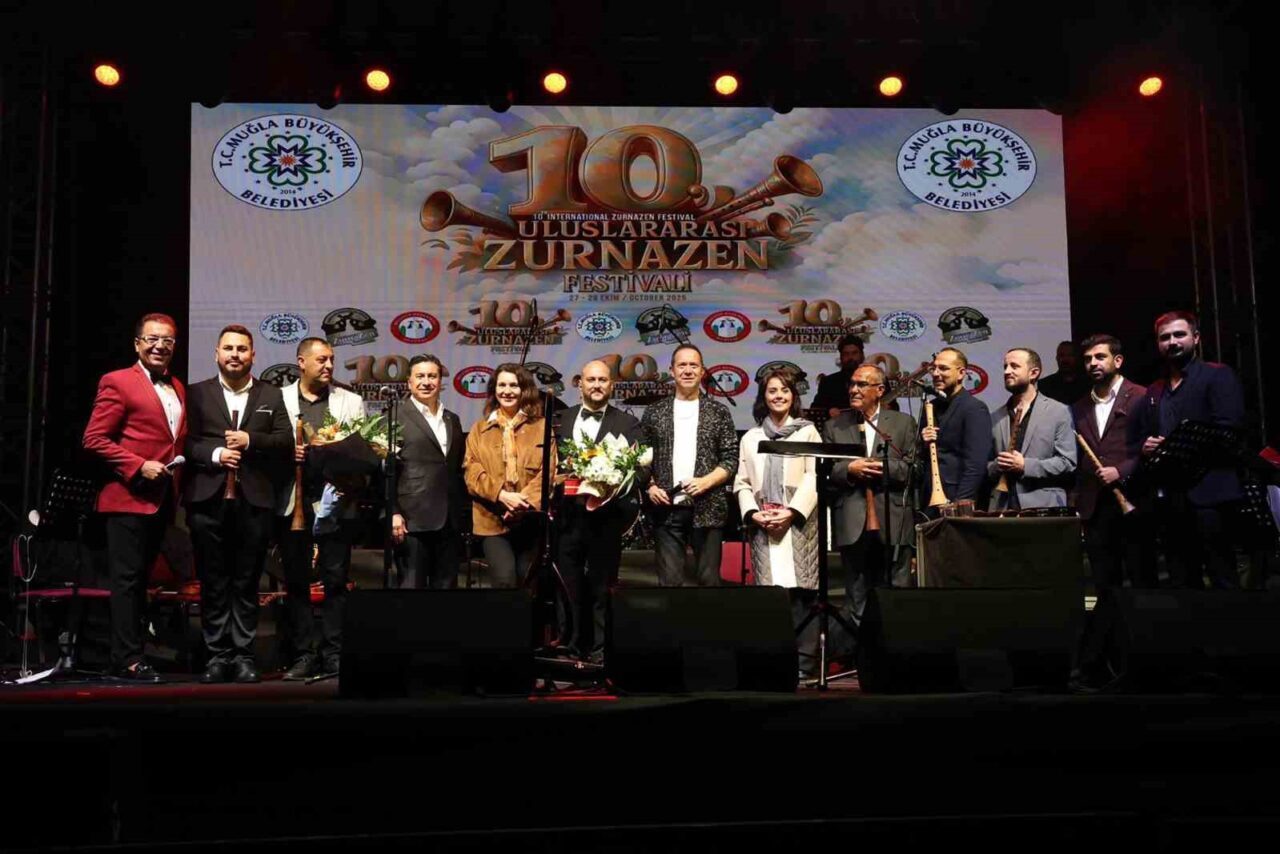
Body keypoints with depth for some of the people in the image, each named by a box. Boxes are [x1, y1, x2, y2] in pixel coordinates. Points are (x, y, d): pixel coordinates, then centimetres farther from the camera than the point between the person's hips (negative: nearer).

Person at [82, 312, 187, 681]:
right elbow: (94, 439, -10)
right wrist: (139, 466, -17)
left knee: (140, 579, 12)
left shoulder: (178, 388, 16)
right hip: (129, 497, -7)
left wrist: (176, 481, 8)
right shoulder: (117, 382, -5)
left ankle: (128, 653, 19)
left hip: (163, 498, 7)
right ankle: (128, 659, 0)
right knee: (127, 579, -4)